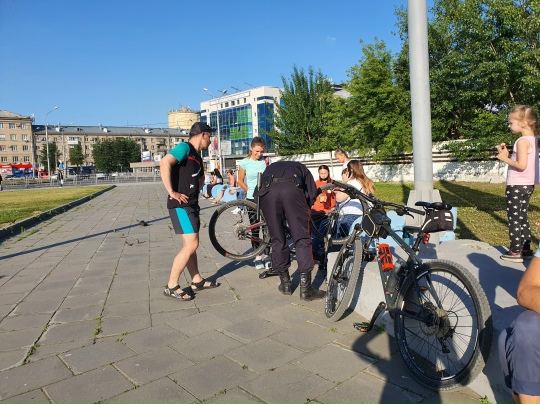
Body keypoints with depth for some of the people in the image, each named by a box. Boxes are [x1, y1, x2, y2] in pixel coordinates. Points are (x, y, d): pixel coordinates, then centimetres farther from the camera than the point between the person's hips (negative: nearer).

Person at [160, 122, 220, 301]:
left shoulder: (197, 155, 17)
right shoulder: (184, 147, -11)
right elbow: (164, 163, -28)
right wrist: (172, 192, -26)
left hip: (191, 204, 9)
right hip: (181, 205, -9)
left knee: (190, 244, 15)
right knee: (191, 245, -11)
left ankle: (197, 281, 25)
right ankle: (171, 286, -1)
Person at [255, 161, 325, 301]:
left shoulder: (269, 168, 43)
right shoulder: (300, 167, 38)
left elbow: (257, 193, 32)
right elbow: (313, 193, 22)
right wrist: (304, 211, 36)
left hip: (267, 191, 2)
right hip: (292, 189, -2)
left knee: (277, 240, 14)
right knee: (302, 240, 6)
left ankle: (285, 284, 24)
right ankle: (305, 289, 6)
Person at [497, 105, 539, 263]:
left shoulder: (522, 141, -17)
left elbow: (521, 165, -24)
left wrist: (505, 159, -12)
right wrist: (507, 154, 4)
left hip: (516, 185, -9)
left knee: (513, 219, -2)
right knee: (523, 218, 16)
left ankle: (515, 252, 3)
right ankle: (526, 249, 21)